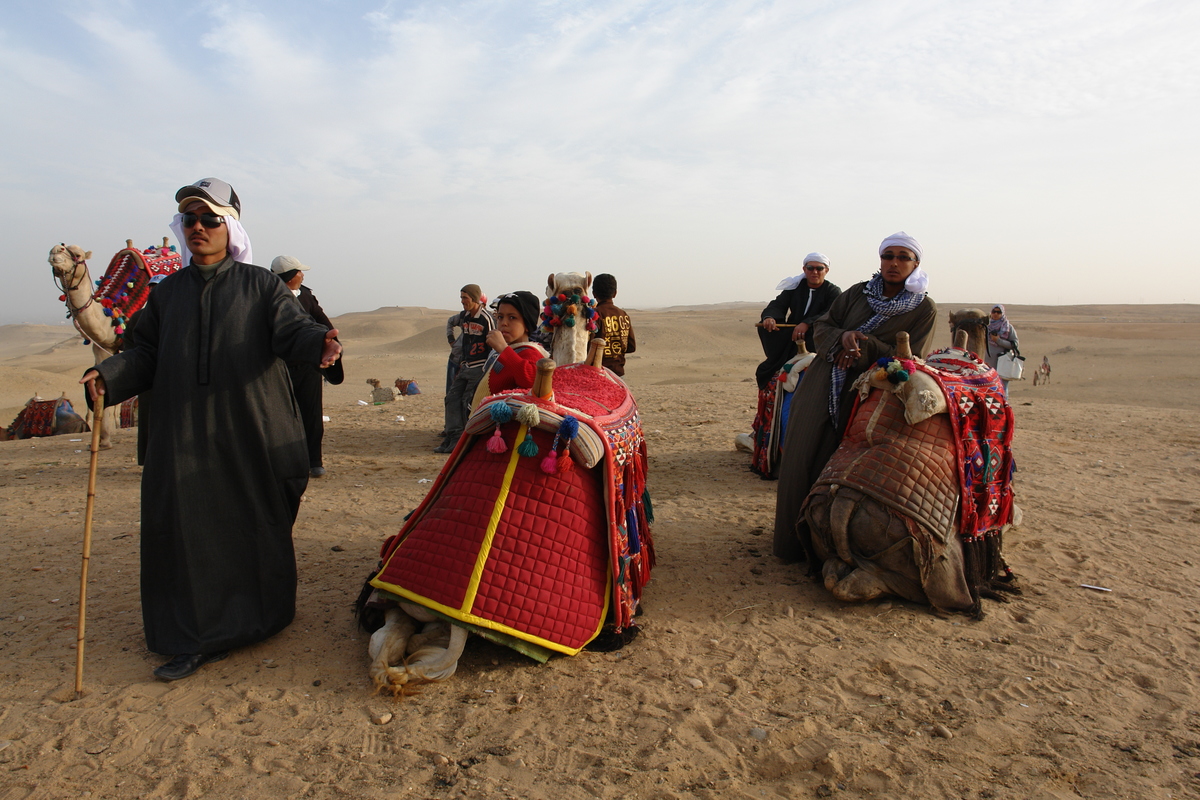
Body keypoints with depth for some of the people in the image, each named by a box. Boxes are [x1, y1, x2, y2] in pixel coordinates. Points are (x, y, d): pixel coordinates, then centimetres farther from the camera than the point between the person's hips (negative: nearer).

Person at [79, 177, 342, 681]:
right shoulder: (167, 292, 15)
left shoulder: (260, 286, 4)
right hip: (182, 436, 3)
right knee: (184, 528, 1)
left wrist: (318, 343, -33)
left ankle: (260, 615, 22)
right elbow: (147, 353, 14)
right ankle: (195, 639, 12)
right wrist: (109, 376, -5)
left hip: (251, 433, -3)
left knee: (255, 526, 4)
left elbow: (290, 328, -11)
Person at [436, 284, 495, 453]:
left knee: (469, 403, -8)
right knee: (452, 398, 2)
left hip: (480, 368, -8)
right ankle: (453, 437, 4)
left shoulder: (486, 318, -13)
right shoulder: (463, 317, 12)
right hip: (466, 367, 8)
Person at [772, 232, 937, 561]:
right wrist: (843, 337, -14)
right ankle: (793, 540, 13)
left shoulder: (924, 309, 1)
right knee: (800, 458, -1)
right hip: (820, 388, 3)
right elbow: (821, 327, 8)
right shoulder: (858, 292, 9)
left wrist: (865, 344, -18)